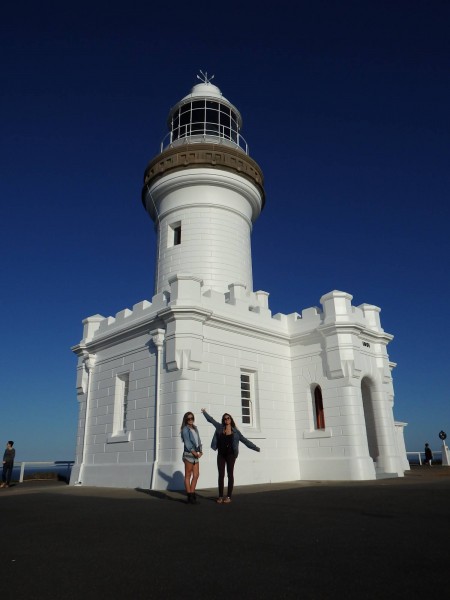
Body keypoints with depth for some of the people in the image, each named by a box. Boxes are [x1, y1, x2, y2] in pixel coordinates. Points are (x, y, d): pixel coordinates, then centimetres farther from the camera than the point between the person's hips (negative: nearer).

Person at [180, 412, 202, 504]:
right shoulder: (185, 429, -5)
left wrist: (200, 451, 0)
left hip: (196, 454, 7)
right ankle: (189, 497, 4)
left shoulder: (195, 429, 16)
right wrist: (193, 452, -15)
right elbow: (187, 442, -11)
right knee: (188, 475, 0)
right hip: (189, 454, -7)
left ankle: (192, 494, 16)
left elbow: (198, 440, 13)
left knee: (196, 475, 8)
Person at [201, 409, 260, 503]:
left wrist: (256, 448, 4)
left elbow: (245, 440, 5)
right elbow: (210, 419, 13)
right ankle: (220, 496, 11)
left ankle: (229, 496, 7)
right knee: (221, 475, 4)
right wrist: (204, 412, 21)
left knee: (230, 475, 3)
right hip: (221, 454, 2)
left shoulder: (235, 431, 1)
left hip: (230, 455, -1)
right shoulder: (220, 427, 4)